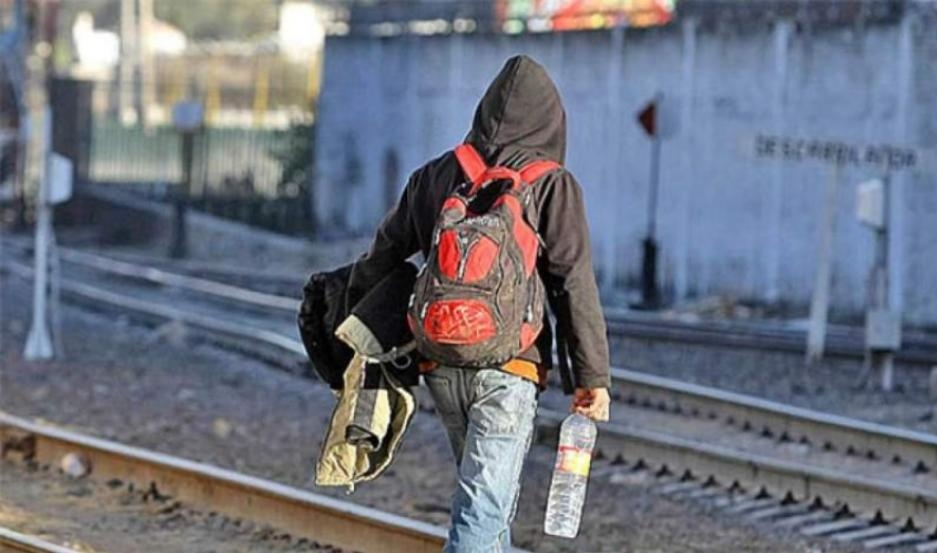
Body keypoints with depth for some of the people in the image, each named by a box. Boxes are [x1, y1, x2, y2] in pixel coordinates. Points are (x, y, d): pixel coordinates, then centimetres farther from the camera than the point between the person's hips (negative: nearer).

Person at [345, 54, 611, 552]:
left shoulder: (433, 177, 10)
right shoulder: (551, 186, -4)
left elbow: (381, 255, 13)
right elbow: (574, 285, -8)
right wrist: (593, 376, -6)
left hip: (441, 363, 5)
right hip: (509, 365, -5)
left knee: (494, 493, 24)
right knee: (484, 507, -10)